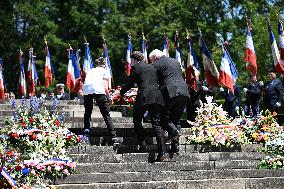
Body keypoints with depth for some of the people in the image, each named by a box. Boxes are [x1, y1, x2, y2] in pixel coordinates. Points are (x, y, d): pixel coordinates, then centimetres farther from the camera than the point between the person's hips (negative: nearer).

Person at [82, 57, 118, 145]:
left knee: (87, 113, 20)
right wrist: (108, 99, 22)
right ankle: (114, 138, -4)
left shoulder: (90, 71, 35)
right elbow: (106, 87, 12)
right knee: (106, 115, 2)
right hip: (98, 89, -3)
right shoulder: (104, 71, 24)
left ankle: (86, 135, 6)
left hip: (86, 89, 3)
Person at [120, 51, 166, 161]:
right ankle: (161, 152, -8)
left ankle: (142, 145, 3)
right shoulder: (152, 67, 20)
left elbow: (130, 84, 7)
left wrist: (121, 92, 24)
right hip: (157, 97, 5)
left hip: (144, 98, -5)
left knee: (137, 121, 14)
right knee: (157, 124, 3)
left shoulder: (135, 68, 3)